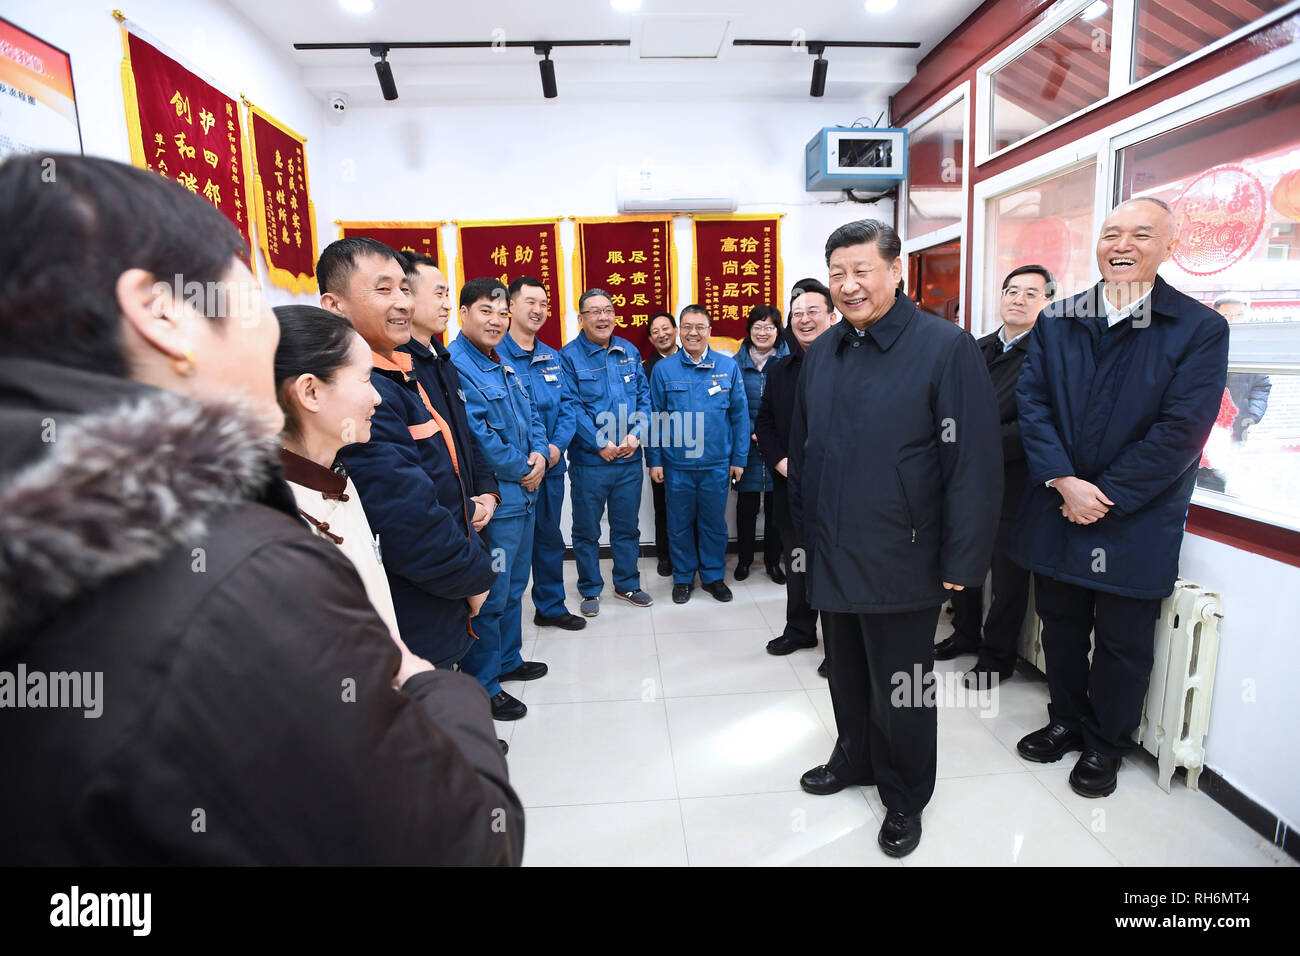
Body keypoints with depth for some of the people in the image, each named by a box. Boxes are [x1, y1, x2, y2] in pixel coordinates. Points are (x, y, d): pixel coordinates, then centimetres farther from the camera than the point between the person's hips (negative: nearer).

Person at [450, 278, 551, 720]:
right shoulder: (454, 365, -16)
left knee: (514, 585, 20)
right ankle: (482, 687, 16)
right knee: (490, 595, 0)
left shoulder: (504, 367, 14)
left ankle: (508, 660, 38)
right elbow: (479, 435, -22)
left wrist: (539, 455, -3)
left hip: (523, 494, 10)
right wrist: (521, 471, -12)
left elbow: (531, 418, 17)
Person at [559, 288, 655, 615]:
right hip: (588, 461, -4)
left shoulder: (630, 352, 7)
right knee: (586, 530, 9)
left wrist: (636, 434, -8)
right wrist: (600, 445, -16)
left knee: (627, 526, 15)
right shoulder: (568, 356, -7)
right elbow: (571, 407, -12)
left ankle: (627, 584, 32)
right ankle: (590, 591, 26)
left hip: (630, 458, 4)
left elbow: (644, 397, 7)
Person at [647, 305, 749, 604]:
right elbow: (655, 418, 1)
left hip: (716, 463, 1)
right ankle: (683, 577, 27)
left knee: (714, 523, 12)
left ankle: (713, 576, 29)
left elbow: (740, 415, 3)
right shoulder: (663, 369, -1)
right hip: (676, 464, 0)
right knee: (680, 523, 11)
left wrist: (739, 458, 1)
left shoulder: (728, 367, 0)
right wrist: (654, 460, -2)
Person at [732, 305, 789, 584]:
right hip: (748, 446, 0)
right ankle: (744, 559, 24)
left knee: (776, 506, 9)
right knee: (746, 506, 7)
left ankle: (772, 561, 24)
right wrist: (751, 433, -8)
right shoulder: (737, 363, 2)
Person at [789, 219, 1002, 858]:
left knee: (901, 686, 10)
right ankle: (855, 758, 45)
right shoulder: (821, 354, 7)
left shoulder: (945, 346, -11)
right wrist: (802, 531, 13)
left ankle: (904, 796, 33)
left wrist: (961, 561, -15)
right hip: (832, 556, 5)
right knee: (846, 673, 21)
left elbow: (974, 461, -14)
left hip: (900, 560, -5)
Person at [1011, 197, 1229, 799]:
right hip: (1057, 512, 3)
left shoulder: (1201, 330, -6)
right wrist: (1064, 483, -16)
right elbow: (1032, 405, -4)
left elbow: (1180, 432, -13)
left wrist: (1106, 497, -17)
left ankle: (1106, 744, 34)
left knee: (1122, 642, 12)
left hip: (1136, 521, -3)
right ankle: (1066, 720, 40)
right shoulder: (1055, 322, 4)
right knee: (1060, 626, 18)